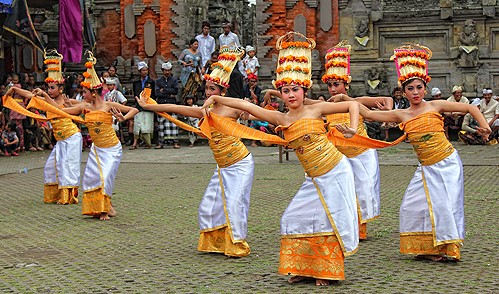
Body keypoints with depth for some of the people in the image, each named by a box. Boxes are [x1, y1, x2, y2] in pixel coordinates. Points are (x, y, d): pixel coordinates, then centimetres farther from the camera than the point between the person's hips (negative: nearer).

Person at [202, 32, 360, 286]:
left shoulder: (316, 109, -7)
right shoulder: (280, 119, 2)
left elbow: (352, 105, 1)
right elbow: (245, 105, 0)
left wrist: (353, 128, -14)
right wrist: (216, 98, -3)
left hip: (335, 172, -4)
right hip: (314, 179, 5)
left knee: (330, 219, 1)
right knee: (297, 218, 4)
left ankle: (326, 270, 15)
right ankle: (305, 268, 18)